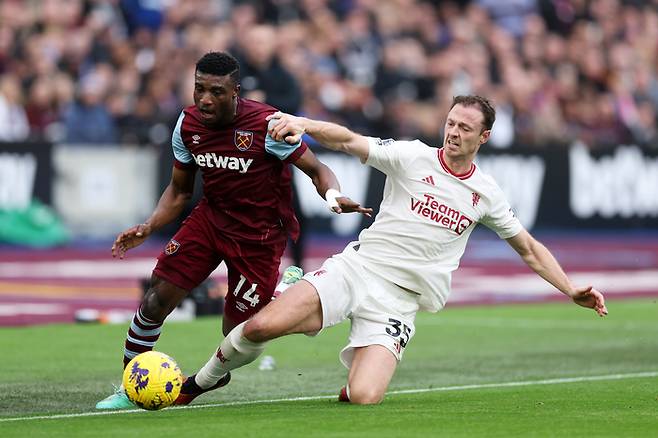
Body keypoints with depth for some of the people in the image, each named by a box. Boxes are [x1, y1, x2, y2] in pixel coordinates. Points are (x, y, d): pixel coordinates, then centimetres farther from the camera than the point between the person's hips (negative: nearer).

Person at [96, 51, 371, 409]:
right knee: (156, 300, -9)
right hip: (210, 217, 4)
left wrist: (334, 196, -37)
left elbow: (316, 170, -15)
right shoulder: (188, 125, -6)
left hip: (259, 235, -4)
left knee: (237, 335, -3)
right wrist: (148, 227, -5)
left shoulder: (267, 124, -23)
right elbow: (180, 189, 8)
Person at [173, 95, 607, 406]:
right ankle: (203, 380, 8)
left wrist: (572, 290, 9)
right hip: (357, 267, -1)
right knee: (261, 326, -22)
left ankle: (359, 371, 17)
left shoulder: (486, 193, 9)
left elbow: (529, 249, 19)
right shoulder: (413, 157, 1)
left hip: (399, 298, 1)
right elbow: (348, 140, -7)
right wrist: (304, 123, -27)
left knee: (363, 397, -22)